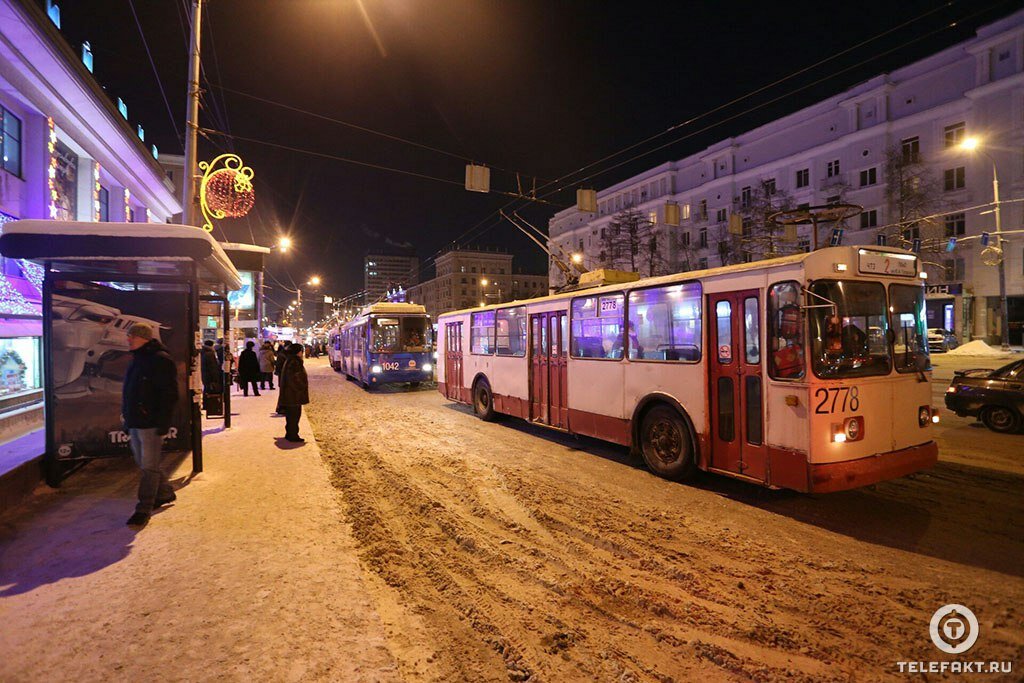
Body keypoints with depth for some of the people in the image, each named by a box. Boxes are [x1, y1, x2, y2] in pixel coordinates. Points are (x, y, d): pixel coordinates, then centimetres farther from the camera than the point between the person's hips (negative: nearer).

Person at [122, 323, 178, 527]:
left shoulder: (160, 360, -14)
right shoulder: (137, 360, 16)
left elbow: (169, 395, -19)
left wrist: (164, 423, -23)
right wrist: (126, 415, 20)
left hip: (151, 424, -10)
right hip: (135, 423, 10)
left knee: (149, 466, -3)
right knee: (144, 463, 18)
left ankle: (144, 509, 3)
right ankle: (165, 493, 34)